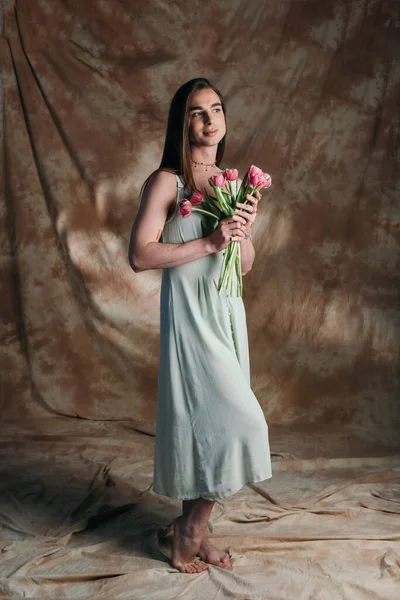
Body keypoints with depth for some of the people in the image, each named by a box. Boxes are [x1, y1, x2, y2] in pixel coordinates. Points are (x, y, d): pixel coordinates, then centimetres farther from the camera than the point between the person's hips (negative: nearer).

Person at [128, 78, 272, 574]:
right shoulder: (166, 181, -8)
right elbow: (139, 255, -17)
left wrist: (244, 230, -5)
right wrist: (209, 241, -20)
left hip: (227, 312, 7)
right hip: (190, 314, -7)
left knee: (210, 423, 10)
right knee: (237, 421, -9)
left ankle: (193, 530, 25)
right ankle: (189, 531, 10)